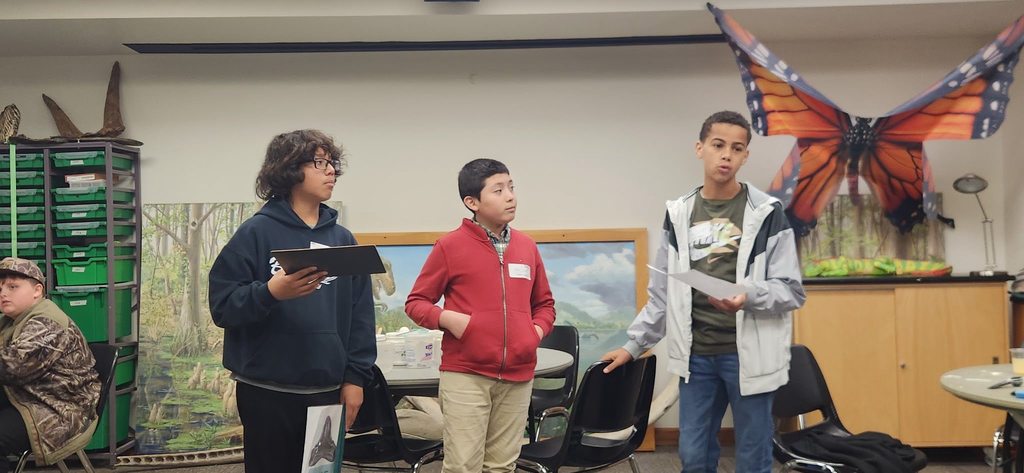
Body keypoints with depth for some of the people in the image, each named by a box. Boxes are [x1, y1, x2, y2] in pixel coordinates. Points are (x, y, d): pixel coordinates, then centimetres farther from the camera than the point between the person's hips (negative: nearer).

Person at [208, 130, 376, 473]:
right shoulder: (257, 232, -5)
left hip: (327, 391, 4)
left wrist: (355, 378, 2)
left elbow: (360, 315, 8)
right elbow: (222, 306, -9)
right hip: (267, 392, -4)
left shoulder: (342, 239, 8)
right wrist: (271, 292, -25)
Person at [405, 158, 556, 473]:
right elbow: (415, 302, 3)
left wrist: (538, 330, 3)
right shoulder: (450, 246, -3)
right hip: (465, 375, -4)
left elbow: (544, 303, 22)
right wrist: (446, 318, -15)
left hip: (517, 377, 4)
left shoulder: (527, 246, 9)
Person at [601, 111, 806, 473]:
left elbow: (792, 290, -6)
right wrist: (635, 344, 12)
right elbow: (662, 292, 14)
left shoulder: (767, 212, -4)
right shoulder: (678, 213, 8)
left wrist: (749, 295, -24)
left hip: (748, 355, -3)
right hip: (696, 356, 4)